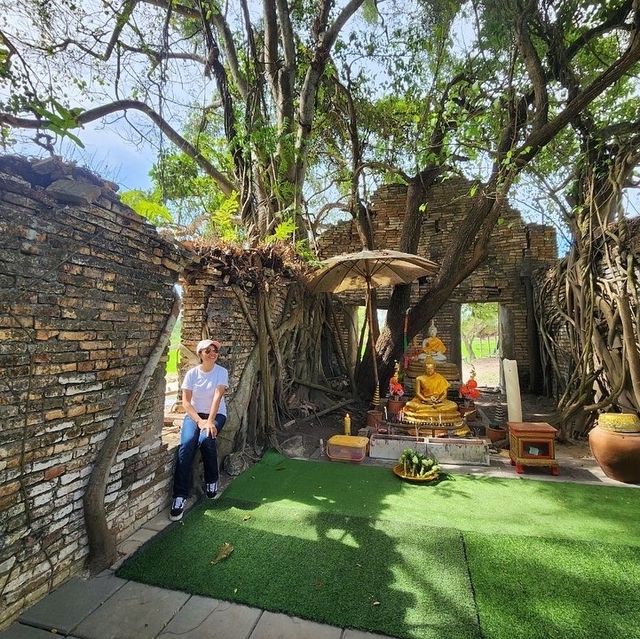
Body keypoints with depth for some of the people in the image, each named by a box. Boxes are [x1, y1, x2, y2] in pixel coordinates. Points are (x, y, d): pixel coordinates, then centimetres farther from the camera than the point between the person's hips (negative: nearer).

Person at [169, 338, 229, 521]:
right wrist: (199, 421, -19)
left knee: (206, 438, -30)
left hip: (216, 414, -1)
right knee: (186, 444, -27)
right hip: (194, 414, 1)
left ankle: (211, 481, -3)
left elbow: (217, 397, -17)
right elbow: (186, 402, -6)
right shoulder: (192, 373, -3)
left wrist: (209, 422, -28)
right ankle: (180, 496, -20)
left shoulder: (222, 372, -7)